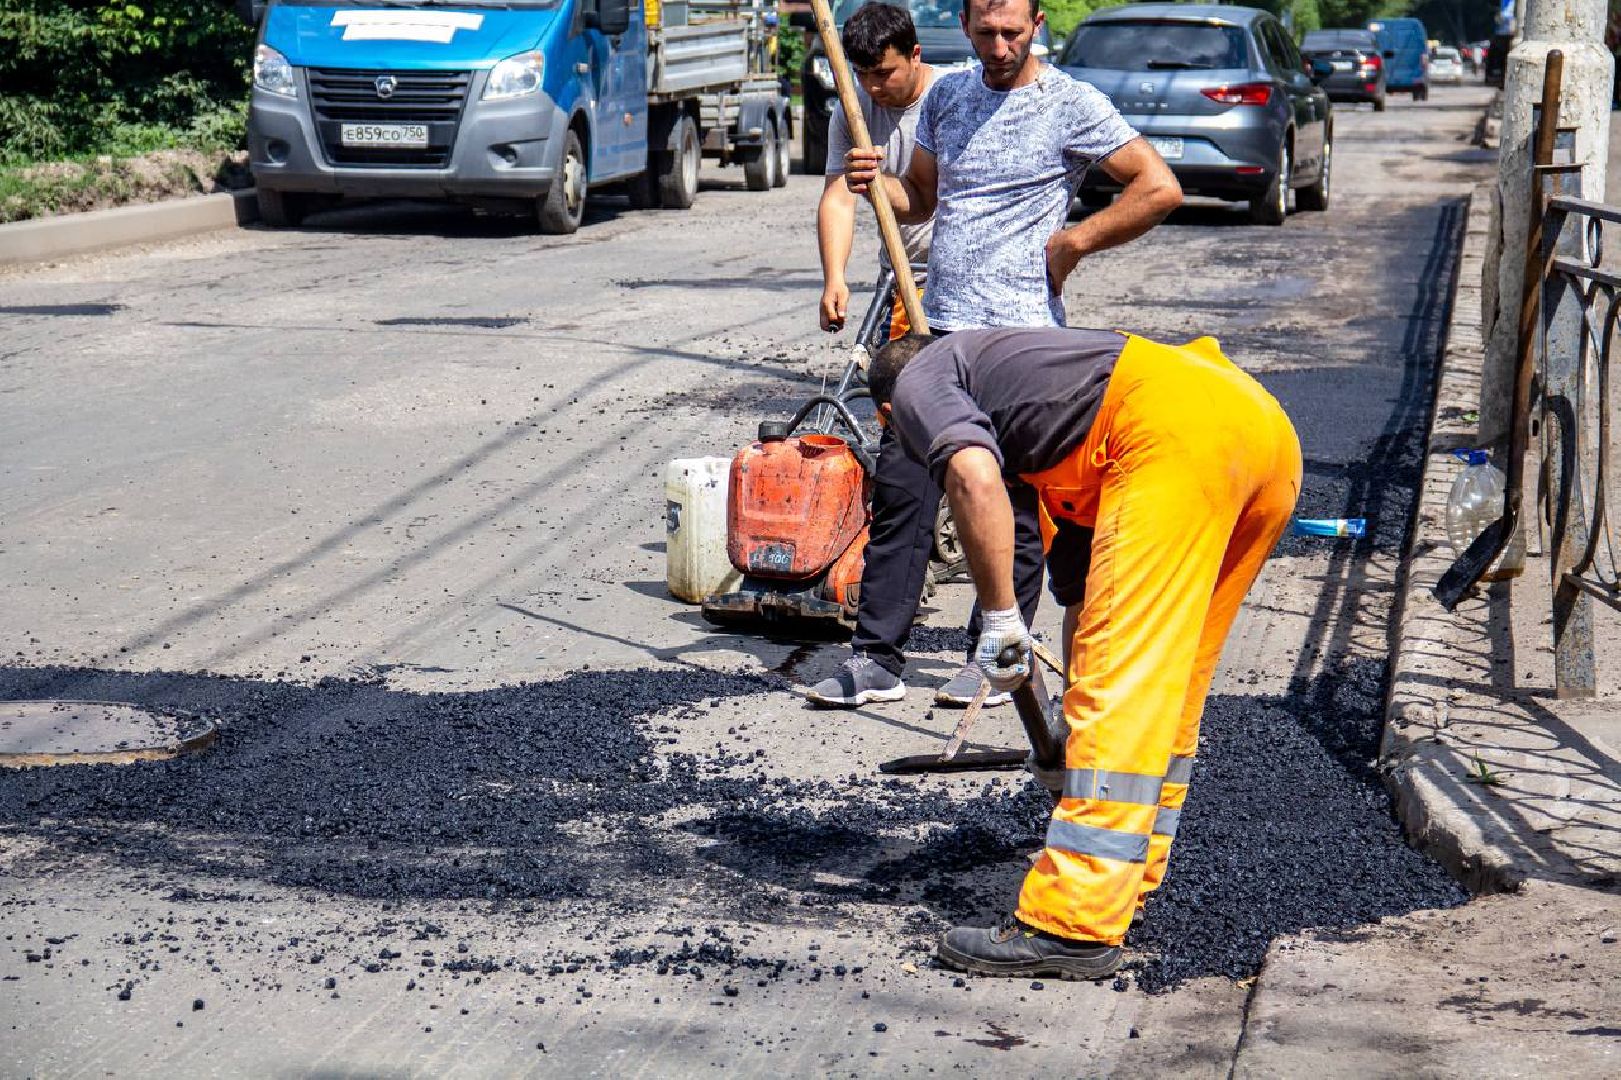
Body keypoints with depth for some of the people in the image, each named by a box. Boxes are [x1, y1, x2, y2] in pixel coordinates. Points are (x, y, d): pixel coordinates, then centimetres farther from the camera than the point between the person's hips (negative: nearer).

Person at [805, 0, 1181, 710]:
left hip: (1021, 333, -5)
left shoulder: (1071, 104, -4)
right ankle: (877, 660, 8)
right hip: (938, 329, 5)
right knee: (900, 491, 2)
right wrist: (879, 183, 2)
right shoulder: (946, 95, 14)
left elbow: (1160, 188, -8)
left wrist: (1072, 242, -7)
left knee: (1012, 506, 2)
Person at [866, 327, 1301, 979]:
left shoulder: (921, 381, 17)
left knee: (1121, 680, -10)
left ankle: (1075, 925, -10)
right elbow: (1081, 597, 43)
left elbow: (973, 475, -9)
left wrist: (998, 615, -3)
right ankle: (1125, 882, 26)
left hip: (1179, 431, -9)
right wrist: (1073, 748, 52)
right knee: (1169, 682, 18)